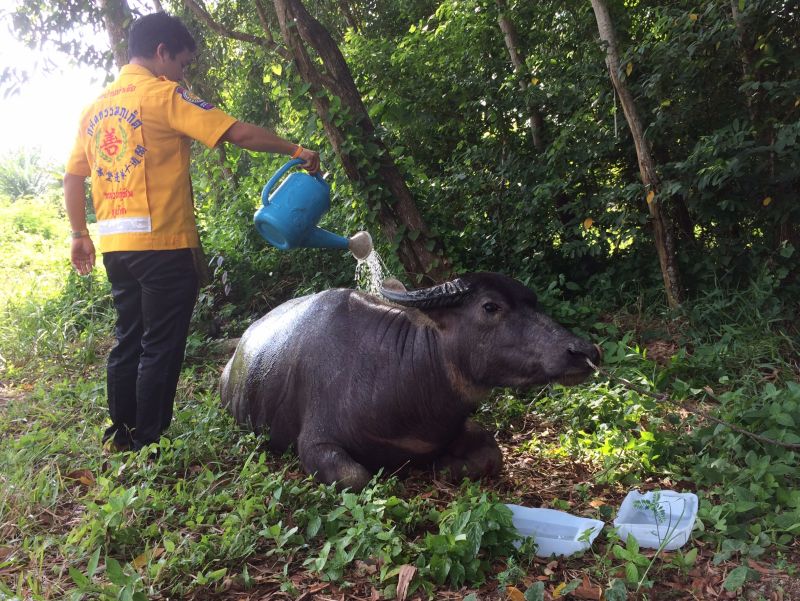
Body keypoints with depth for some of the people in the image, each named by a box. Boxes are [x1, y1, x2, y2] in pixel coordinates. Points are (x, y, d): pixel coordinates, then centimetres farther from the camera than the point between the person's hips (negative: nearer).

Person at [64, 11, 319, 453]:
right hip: (161, 242, -7)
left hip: (115, 243, 8)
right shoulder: (162, 94, -6)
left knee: (128, 341, 16)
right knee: (161, 347, 0)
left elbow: (72, 177, 16)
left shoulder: (95, 107, 15)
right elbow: (239, 133, -13)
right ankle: (148, 445, 5)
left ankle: (122, 435, 24)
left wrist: (80, 235, 22)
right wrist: (297, 151, -5)